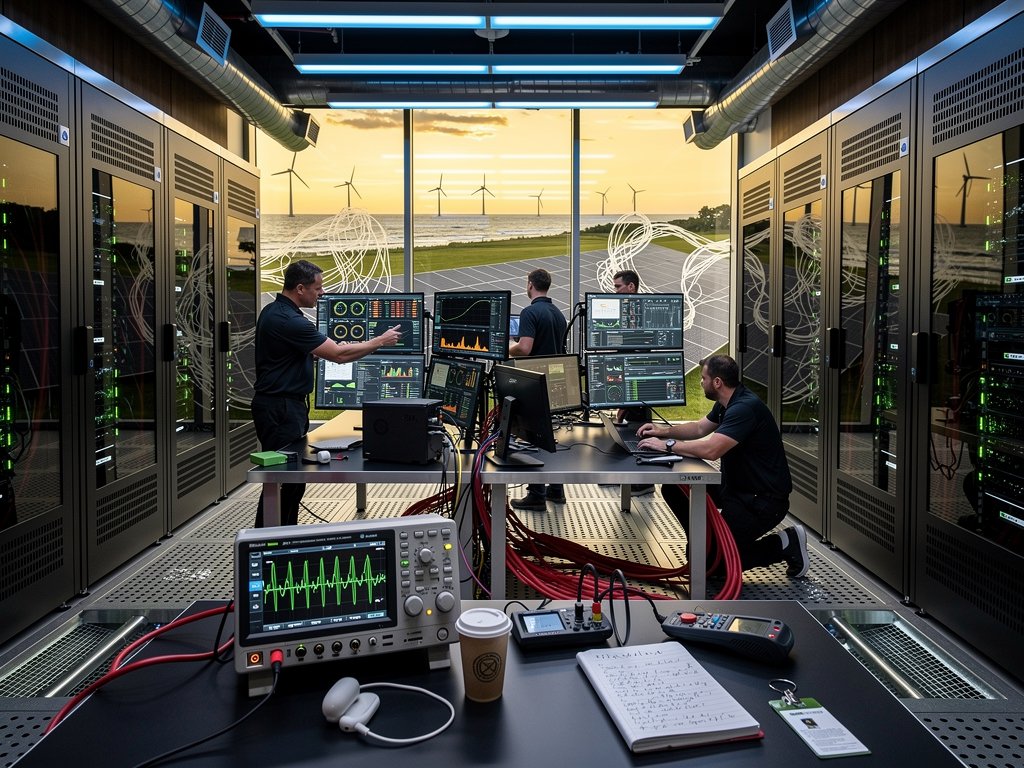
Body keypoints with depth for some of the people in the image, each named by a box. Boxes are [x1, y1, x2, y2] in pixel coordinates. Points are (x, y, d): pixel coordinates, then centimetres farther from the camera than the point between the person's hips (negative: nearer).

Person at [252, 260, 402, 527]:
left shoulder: (274, 311, 11)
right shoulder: (288, 321, -22)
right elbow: (339, 354, -21)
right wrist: (381, 341, -10)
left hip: (286, 406, 11)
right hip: (281, 410, -11)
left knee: (293, 478, 15)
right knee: (279, 482, -6)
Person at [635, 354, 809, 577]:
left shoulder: (745, 408, -26)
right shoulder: (727, 404, 7)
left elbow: (710, 449, -36)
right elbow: (700, 428, 22)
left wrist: (667, 445, -25)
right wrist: (666, 430, 6)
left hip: (763, 500, -10)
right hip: (735, 486, 10)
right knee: (673, 489, 3)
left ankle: (783, 545, 1)